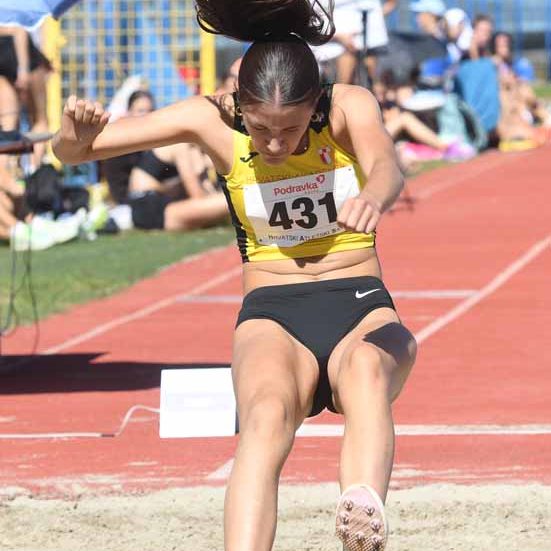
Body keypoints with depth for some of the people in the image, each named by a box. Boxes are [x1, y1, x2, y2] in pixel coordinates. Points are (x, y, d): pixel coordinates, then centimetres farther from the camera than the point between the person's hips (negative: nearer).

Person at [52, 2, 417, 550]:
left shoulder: (350, 108, -9)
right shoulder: (212, 120, -6)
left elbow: (387, 166, -32)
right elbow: (72, 151, -6)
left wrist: (371, 199, -56)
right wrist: (74, 137, -31)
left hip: (361, 309, 0)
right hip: (272, 318, 0)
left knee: (367, 370, -38)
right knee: (267, 413, -35)